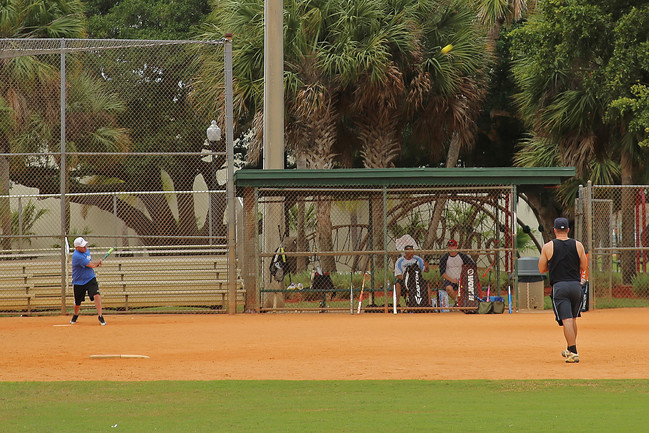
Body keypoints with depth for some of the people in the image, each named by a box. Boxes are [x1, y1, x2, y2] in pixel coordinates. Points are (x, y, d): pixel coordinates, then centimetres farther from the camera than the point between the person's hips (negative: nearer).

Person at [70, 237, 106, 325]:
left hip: (90, 279, 5)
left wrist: (96, 263, 2)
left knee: (96, 295, -19)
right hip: (79, 282, -5)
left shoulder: (86, 250, 2)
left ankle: (100, 317, -14)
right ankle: (75, 315, 41)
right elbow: (91, 265, -23)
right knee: (77, 303, 10)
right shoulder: (77, 256, -25)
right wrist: (98, 262, -2)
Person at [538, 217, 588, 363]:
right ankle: (571, 350, 29)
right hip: (576, 285, 3)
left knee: (566, 320, -9)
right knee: (573, 319, 19)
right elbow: (584, 266, 9)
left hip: (559, 286, -3)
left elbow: (542, 269, 5)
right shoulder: (578, 245, 4)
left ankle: (573, 352, -17)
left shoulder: (548, 247, -1)